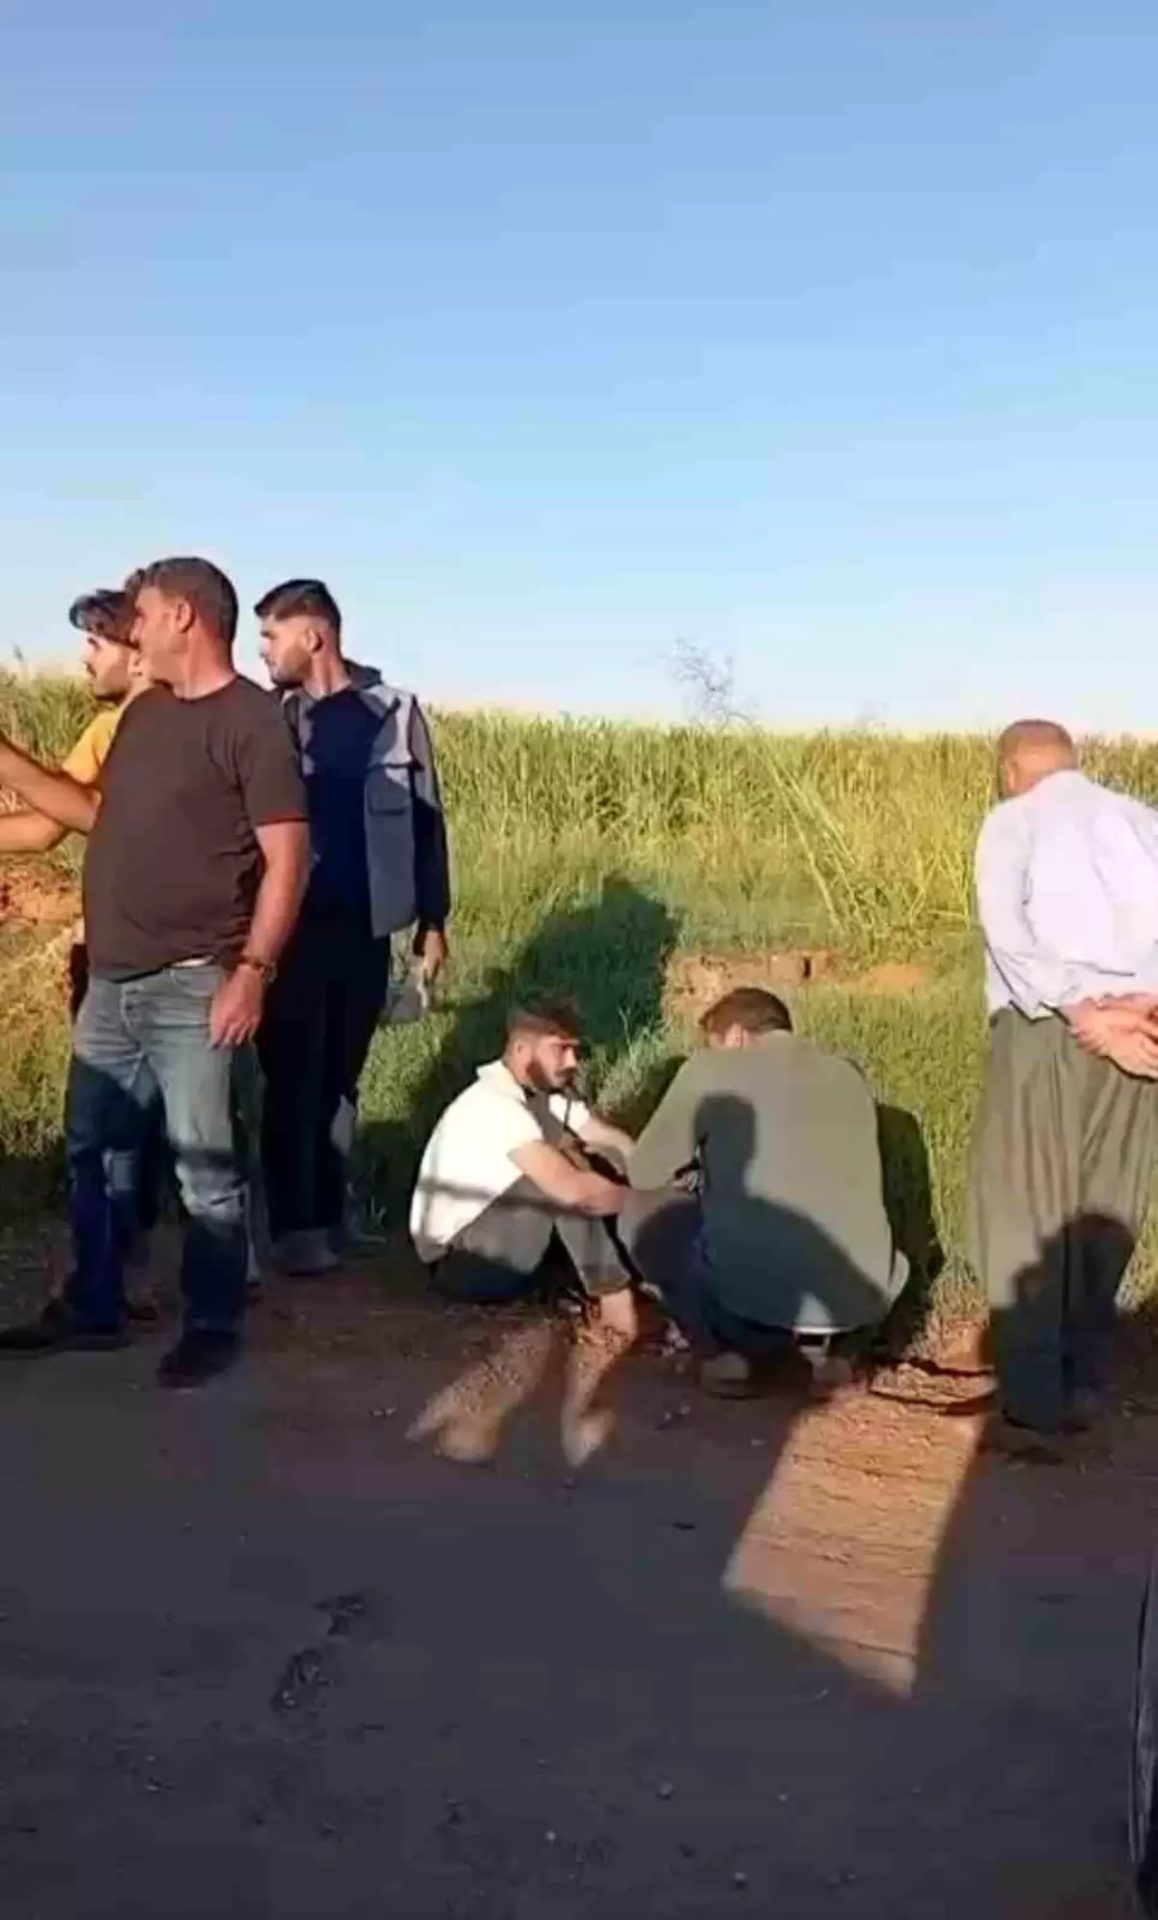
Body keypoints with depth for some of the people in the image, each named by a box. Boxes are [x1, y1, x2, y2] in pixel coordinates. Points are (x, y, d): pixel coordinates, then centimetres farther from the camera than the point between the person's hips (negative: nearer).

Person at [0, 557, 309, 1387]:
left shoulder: (252, 720, -11)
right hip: (114, 981, 9)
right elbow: (97, 812, 24)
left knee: (206, 1164, 1)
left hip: (194, 986, -8)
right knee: (92, 1147, 16)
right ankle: (93, 1308, 31)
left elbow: (287, 857, -15)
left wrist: (254, 970, -22)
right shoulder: (145, 712, 14)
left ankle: (214, 1325, 17)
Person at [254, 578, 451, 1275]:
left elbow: (426, 820, 3)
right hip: (290, 926, 0)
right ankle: (297, 1225, 8)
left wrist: (433, 920, 3)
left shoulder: (394, 712, -1)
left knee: (340, 1078, 11)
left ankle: (331, 1213, 22)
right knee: (293, 1078, 0)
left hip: (364, 927, 0)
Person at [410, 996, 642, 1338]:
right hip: (458, 1262, -9)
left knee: (599, 1176, -4)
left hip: (500, 1243, 9)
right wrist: (644, 1202, -23)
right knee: (560, 1178, -27)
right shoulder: (494, 1105, -27)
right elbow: (571, 1188, -36)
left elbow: (611, 1141, -1)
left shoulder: (546, 1091, 0)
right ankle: (612, 1294, -17)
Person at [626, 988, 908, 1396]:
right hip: (860, 1296, 5)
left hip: (755, 1287, -5)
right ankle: (821, 1344, 16)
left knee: (640, 1213, 22)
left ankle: (722, 1354, 11)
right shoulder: (849, 1075, 18)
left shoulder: (711, 1068, 7)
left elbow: (643, 1172, 15)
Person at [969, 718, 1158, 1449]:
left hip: (1046, 1027, -4)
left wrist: (1081, 1012, -14)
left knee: (1027, 1211, 3)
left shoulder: (1012, 820, 8)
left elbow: (1007, 925, -10)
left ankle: (1034, 1404, 2)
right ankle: (1082, 1386, 19)